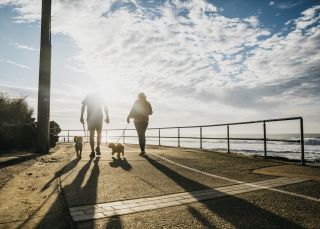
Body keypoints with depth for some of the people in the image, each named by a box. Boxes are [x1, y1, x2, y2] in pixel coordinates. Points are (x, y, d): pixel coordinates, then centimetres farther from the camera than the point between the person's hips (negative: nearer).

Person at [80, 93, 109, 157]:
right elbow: (105, 106, 2)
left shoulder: (87, 97, 13)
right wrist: (107, 116, 1)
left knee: (91, 134, 6)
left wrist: (81, 117, 0)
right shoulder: (99, 96, 13)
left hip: (90, 118, 0)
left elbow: (83, 106, 1)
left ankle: (93, 152, 2)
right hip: (99, 117, 0)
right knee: (99, 133, 14)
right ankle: (98, 147, -6)